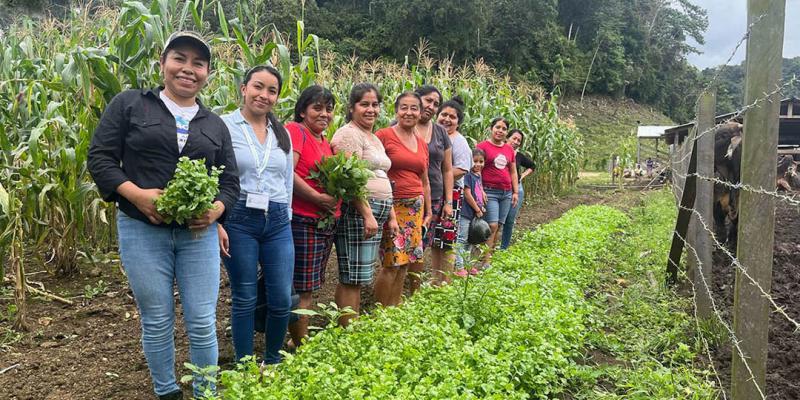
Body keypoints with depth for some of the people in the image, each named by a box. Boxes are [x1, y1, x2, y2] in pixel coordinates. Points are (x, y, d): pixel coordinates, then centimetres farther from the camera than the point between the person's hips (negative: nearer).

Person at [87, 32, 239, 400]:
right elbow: (99, 157, -2)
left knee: (203, 323, 4)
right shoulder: (129, 104, 3)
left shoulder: (214, 125, 12)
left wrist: (217, 209, -10)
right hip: (142, 231, -2)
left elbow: (230, 180, 11)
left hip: (199, 233, 2)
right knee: (157, 323, 9)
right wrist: (137, 194, -17)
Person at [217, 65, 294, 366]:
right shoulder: (224, 126, -3)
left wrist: (286, 217, 14)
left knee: (282, 300, 4)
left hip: (278, 222, 4)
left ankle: (273, 361, 27)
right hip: (239, 220, -4)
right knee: (245, 299, 4)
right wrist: (216, 224, -12)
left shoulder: (282, 133, 12)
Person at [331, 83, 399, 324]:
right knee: (352, 278, -6)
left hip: (375, 214, 10)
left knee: (359, 278, 12)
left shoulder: (375, 139, 22)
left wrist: (391, 216, 22)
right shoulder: (349, 134, -8)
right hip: (356, 211, -9)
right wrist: (367, 214, -22)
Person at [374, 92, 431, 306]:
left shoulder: (422, 144, 15)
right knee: (392, 263, -7)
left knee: (405, 263, 9)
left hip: (415, 208, 7)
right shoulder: (384, 136, -6)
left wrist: (428, 211, 20)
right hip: (392, 205, -6)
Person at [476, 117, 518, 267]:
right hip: (490, 192, -6)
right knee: (492, 225, -13)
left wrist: (516, 192, 14)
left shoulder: (509, 149, 14)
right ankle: (485, 261, -10)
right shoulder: (482, 146, -3)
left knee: (498, 226, 6)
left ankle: (491, 254, 14)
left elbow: (513, 172, 19)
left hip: (507, 193, 6)